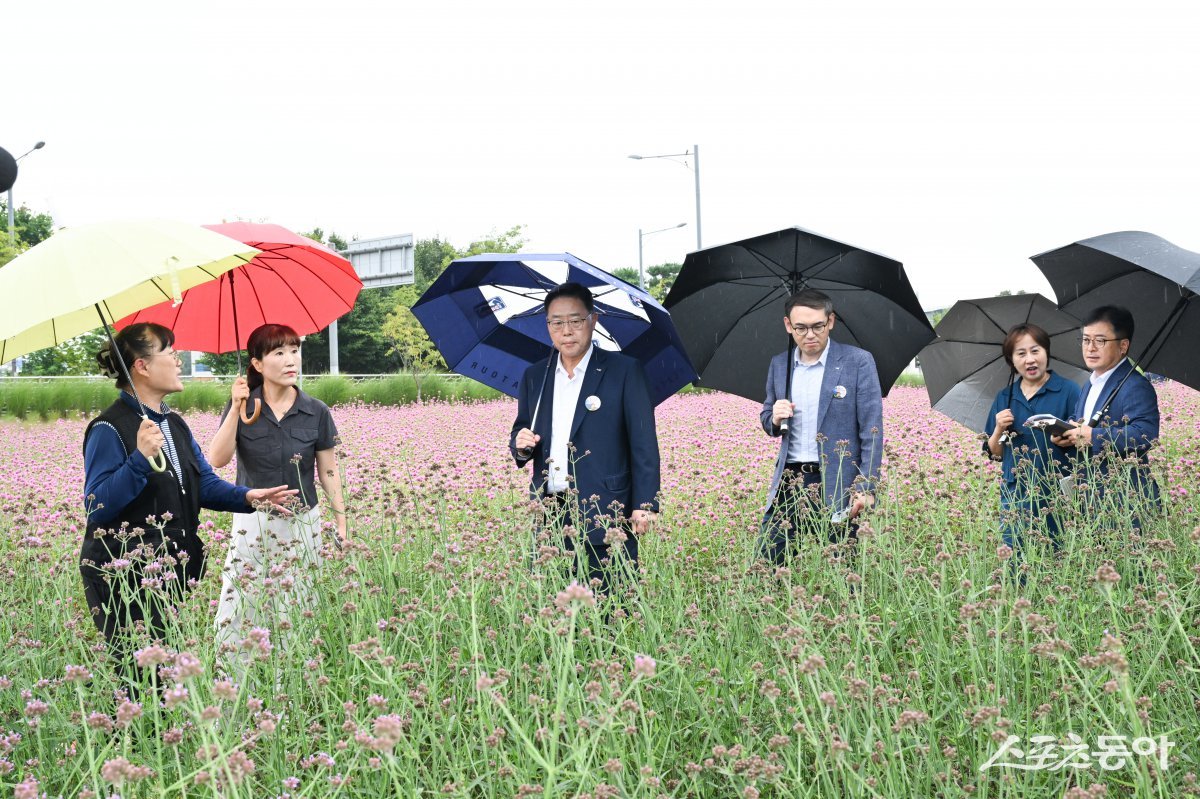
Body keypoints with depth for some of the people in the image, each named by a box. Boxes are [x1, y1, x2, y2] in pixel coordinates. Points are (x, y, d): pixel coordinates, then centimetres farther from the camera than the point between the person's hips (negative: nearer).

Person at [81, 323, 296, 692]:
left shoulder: (174, 424, 13)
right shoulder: (110, 429, -14)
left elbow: (205, 482, 12)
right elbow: (96, 507, -20)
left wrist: (247, 496, -6)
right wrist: (140, 458, -30)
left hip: (174, 571, 8)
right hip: (127, 579, -8)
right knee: (144, 678, -7)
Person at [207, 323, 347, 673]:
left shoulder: (316, 412, 0)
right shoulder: (243, 407, 0)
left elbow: (328, 472, 5)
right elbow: (217, 459, -11)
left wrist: (341, 520, 0)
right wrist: (236, 410, -19)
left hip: (302, 525, 0)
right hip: (252, 523, 0)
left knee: (297, 614, 2)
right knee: (240, 610, -3)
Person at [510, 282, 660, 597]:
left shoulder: (625, 371, 0)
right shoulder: (534, 376, 14)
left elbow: (644, 443, -2)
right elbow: (521, 434, 21)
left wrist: (644, 505, -10)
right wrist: (521, 444, -4)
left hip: (605, 517, -4)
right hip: (548, 517, 4)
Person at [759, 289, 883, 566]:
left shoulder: (858, 361, -3)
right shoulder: (779, 365, 11)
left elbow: (872, 430, -5)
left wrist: (866, 488, -13)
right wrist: (774, 418, -3)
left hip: (838, 484, -4)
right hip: (790, 480, 4)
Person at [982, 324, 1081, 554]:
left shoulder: (1068, 390, 0)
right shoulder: (1004, 398, 12)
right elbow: (993, 453, 13)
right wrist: (999, 430, -5)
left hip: (1057, 493, -3)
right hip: (1016, 496, 3)